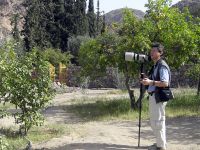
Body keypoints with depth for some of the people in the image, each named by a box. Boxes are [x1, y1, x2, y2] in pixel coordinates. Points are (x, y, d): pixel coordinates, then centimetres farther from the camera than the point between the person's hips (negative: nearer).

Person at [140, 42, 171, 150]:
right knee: (153, 122, 18)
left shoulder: (162, 66, -14)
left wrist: (150, 82, -30)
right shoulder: (155, 66, 16)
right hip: (153, 96, 10)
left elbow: (165, 83, -22)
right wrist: (146, 79, 9)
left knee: (158, 122, -5)